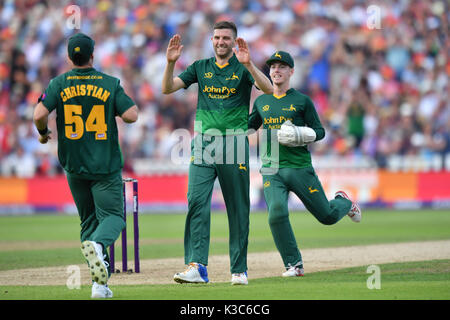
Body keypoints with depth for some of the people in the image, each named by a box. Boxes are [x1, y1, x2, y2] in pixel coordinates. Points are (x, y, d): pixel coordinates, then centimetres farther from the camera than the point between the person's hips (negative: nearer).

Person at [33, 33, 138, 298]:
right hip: (106, 165, -2)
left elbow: (40, 115, -14)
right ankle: (97, 244, -34)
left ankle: (100, 282, 4)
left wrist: (43, 133, 6)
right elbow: (131, 115, -12)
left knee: (89, 219, 14)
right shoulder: (111, 84, -5)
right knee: (113, 216, 2)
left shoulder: (59, 84, -2)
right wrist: (129, 103, 10)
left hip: (74, 165, 2)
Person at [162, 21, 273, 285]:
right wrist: (171, 62, -10)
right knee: (197, 201, -13)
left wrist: (248, 64, -28)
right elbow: (167, 88, 7)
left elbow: (268, 89, -15)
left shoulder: (243, 68, 3)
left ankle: (239, 270, 12)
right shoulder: (201, 68, 13)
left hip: (234, 146, -2)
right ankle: (197, 267, -19)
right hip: (203, 145, 2)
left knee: (238, 209, 3)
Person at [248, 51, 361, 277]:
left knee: (327, 216, 4)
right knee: (277, 213, -22)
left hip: (300, 167, -2)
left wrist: (302, 136, -16)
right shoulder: (261, 101, 13)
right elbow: (248, 126, 27)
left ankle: (343, 203, 42)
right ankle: (294, 265, -8)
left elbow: (319, 131, 4)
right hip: (271, 170, 2)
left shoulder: (302, 101, 2)